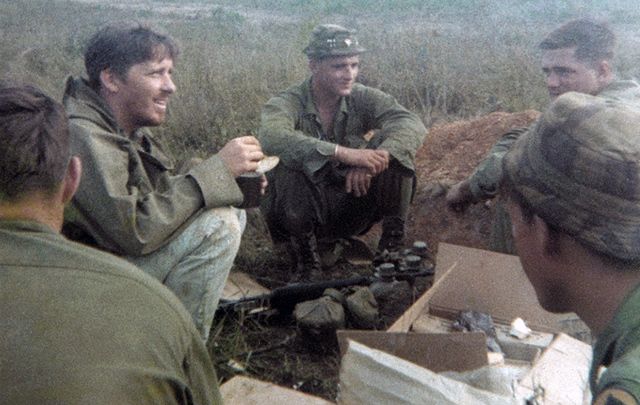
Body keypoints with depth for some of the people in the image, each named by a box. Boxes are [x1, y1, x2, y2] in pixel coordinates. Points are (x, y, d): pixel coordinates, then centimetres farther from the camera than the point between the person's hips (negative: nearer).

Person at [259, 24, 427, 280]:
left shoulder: (362, 98, -6)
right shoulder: (287, 103, -16)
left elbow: (414, 125, -21)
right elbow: (271, 137, -40)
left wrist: (376, 159, -41)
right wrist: (344, 153, -49)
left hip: (351, 207, 3)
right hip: (304, 211, -2)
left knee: (393, 145, -18)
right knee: (288, 165, -35)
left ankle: (393, 242, -6)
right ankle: (305, 258, -15)